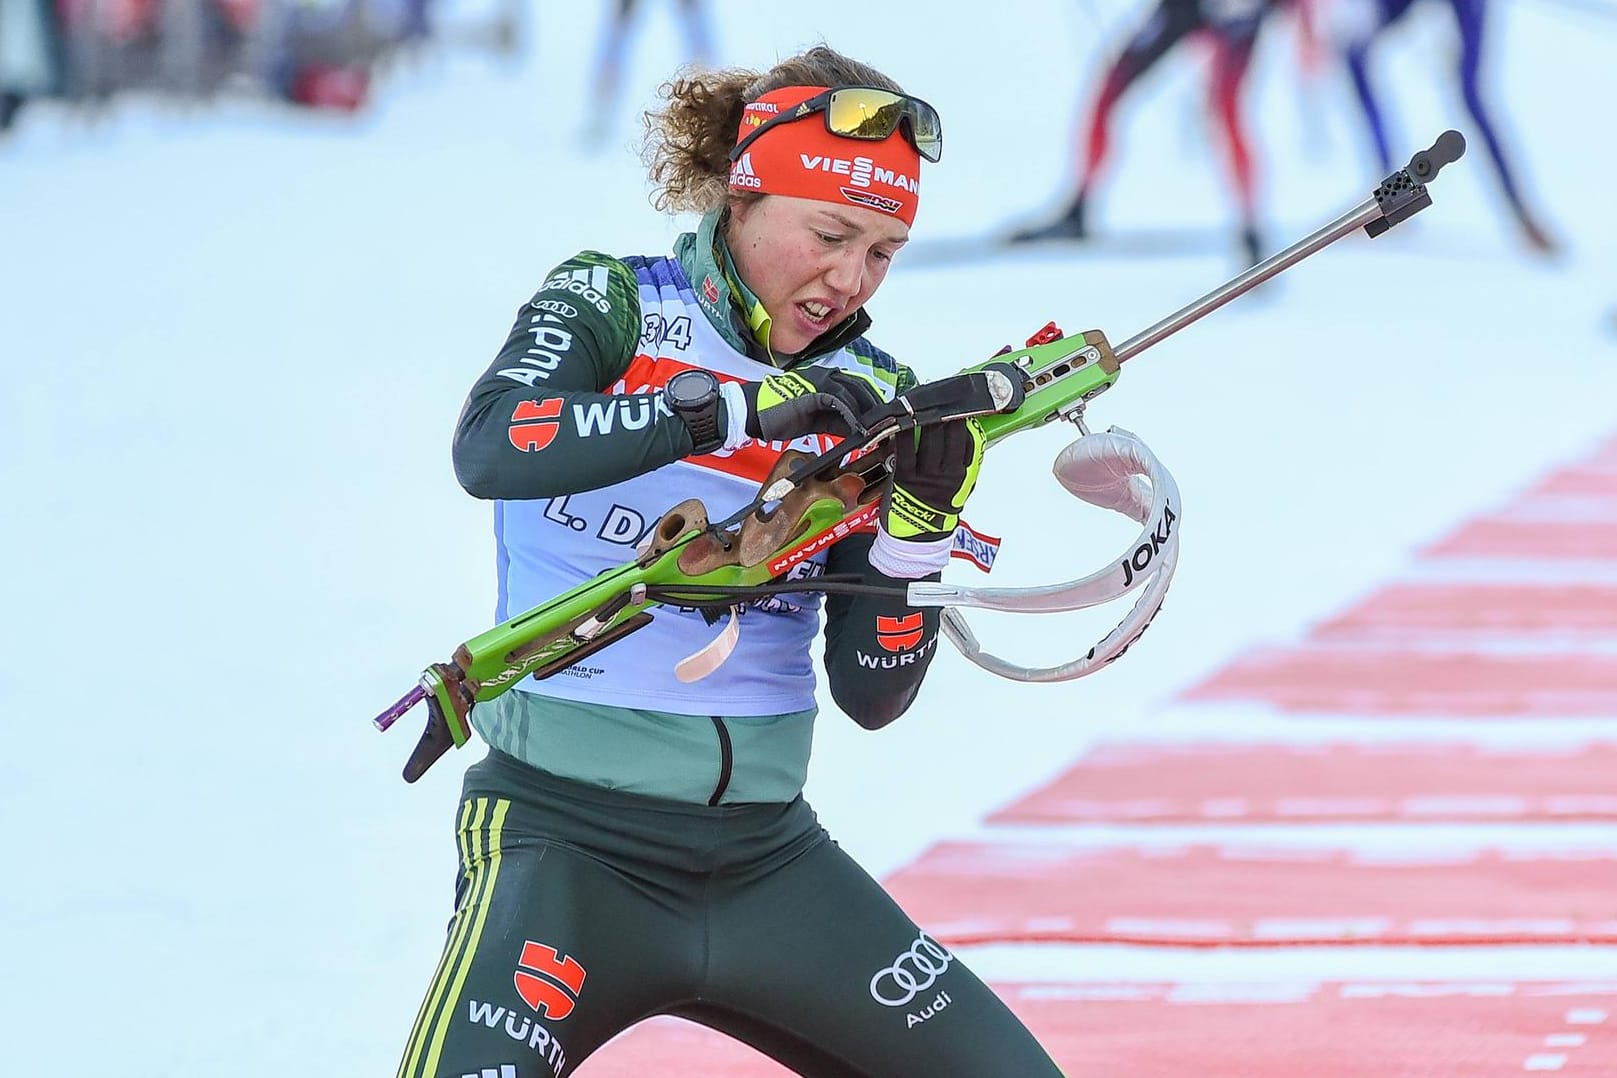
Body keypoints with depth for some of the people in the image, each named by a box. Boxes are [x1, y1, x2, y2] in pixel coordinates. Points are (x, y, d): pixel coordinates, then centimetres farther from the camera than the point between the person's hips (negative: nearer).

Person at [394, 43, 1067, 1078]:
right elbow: (487, 449, -26)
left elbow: (872, 697, 3)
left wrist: (918, 525, -13)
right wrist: (736, 410, -32)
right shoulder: (609, 305, -3)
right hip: (566, 838, -5)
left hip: (766, 856, 5)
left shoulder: (869, 398, 6)